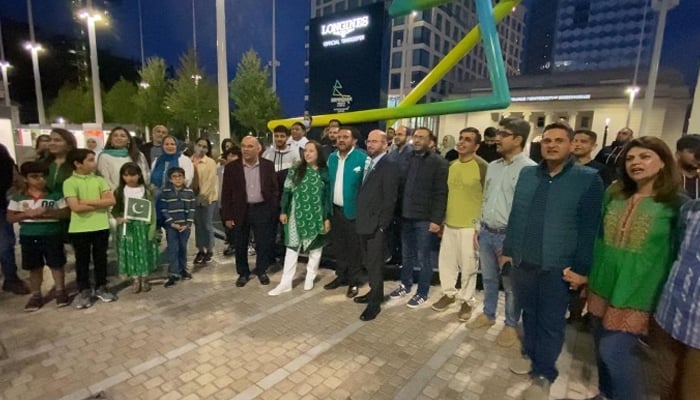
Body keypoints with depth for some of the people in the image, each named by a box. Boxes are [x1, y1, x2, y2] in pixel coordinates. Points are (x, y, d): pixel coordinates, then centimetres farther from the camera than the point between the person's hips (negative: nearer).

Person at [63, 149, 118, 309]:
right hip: (79, 228, -3)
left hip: (101, 226, 3)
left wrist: (87, 201, -13)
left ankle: (101, 288, 25)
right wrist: (100, 203, -10)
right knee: (82, 260, 9)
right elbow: (76, 207, -15)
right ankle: (83, 291, 21)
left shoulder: (99, 180, 5)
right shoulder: (69, 182, -6)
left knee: (100, 258, 11)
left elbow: (111, 200, -6)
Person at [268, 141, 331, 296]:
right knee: (292, 247, 3)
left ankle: (310, 278, 28)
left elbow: (328, 196, -1)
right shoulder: (295, 171, 1)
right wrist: (283, 211, -2)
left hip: (317, 216, 0)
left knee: (316, 247, 10)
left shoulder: (325, 173, -1)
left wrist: (327, 217, -4)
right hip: (297, 214, 0)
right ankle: (286, 282, 11)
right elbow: (286, 192, 3)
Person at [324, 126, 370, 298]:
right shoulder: (331, 158, 6)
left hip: (354, 210, -5)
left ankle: (354, 281, 24)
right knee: (338, 246, 17)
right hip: (335, 210, 6)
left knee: (354, 247, 9)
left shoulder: (363, 158, -13)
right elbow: (328, 183, 12)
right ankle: (341, 276, 34)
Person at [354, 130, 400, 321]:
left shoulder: (390, 166, -11)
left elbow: (390, 199, -17)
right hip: (364, 224, 8)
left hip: (376, 226, -8)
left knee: (375, 265, 3)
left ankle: (375, 302, 16)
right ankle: (375, 292, 34)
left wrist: (381, 225, -19)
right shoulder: (369, 165, 14)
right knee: (369, 263, 18)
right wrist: (360, 220, 10)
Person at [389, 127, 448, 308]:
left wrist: (436, 219, -15)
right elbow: (402, 187, 10)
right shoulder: (408, 160, 8)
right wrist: (399, 211, 6)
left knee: (423, 257, 6)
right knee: (407, 255, 16)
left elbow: (440, 194, -10)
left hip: (425, 218, -5)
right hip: (406, 216, 5)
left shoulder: (439, 162, -6)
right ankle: (405, 285, 34)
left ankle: (422, 292, 21)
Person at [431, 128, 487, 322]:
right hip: (449, 224, 6)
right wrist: (441, 220, 16)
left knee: (468, 266, 5)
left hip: (470, 226, -6)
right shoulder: (452, 166, 9)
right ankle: (449, 293, 32)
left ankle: (465, 301, 23)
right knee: (446, 261, 13)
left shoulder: (482, 167, -10)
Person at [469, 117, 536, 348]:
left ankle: (511, 325, 28)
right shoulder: (492, 166, 10)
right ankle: (488, 315, 38)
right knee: (488, 279, 19)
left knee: (510, 284, 9)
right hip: (487, 232, 6)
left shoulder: (529, 169, -14)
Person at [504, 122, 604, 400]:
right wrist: (507, 250, 10)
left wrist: (581, 268, -10)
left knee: (551, 322, 9)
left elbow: (589, 228, -8)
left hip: (558, 267, -4)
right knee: (529, 313, 19)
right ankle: (531, 355, 39)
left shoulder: (589, 179, -6)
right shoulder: (526, 174, 6)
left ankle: (544, 375, 25)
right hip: (523, 262, 4)